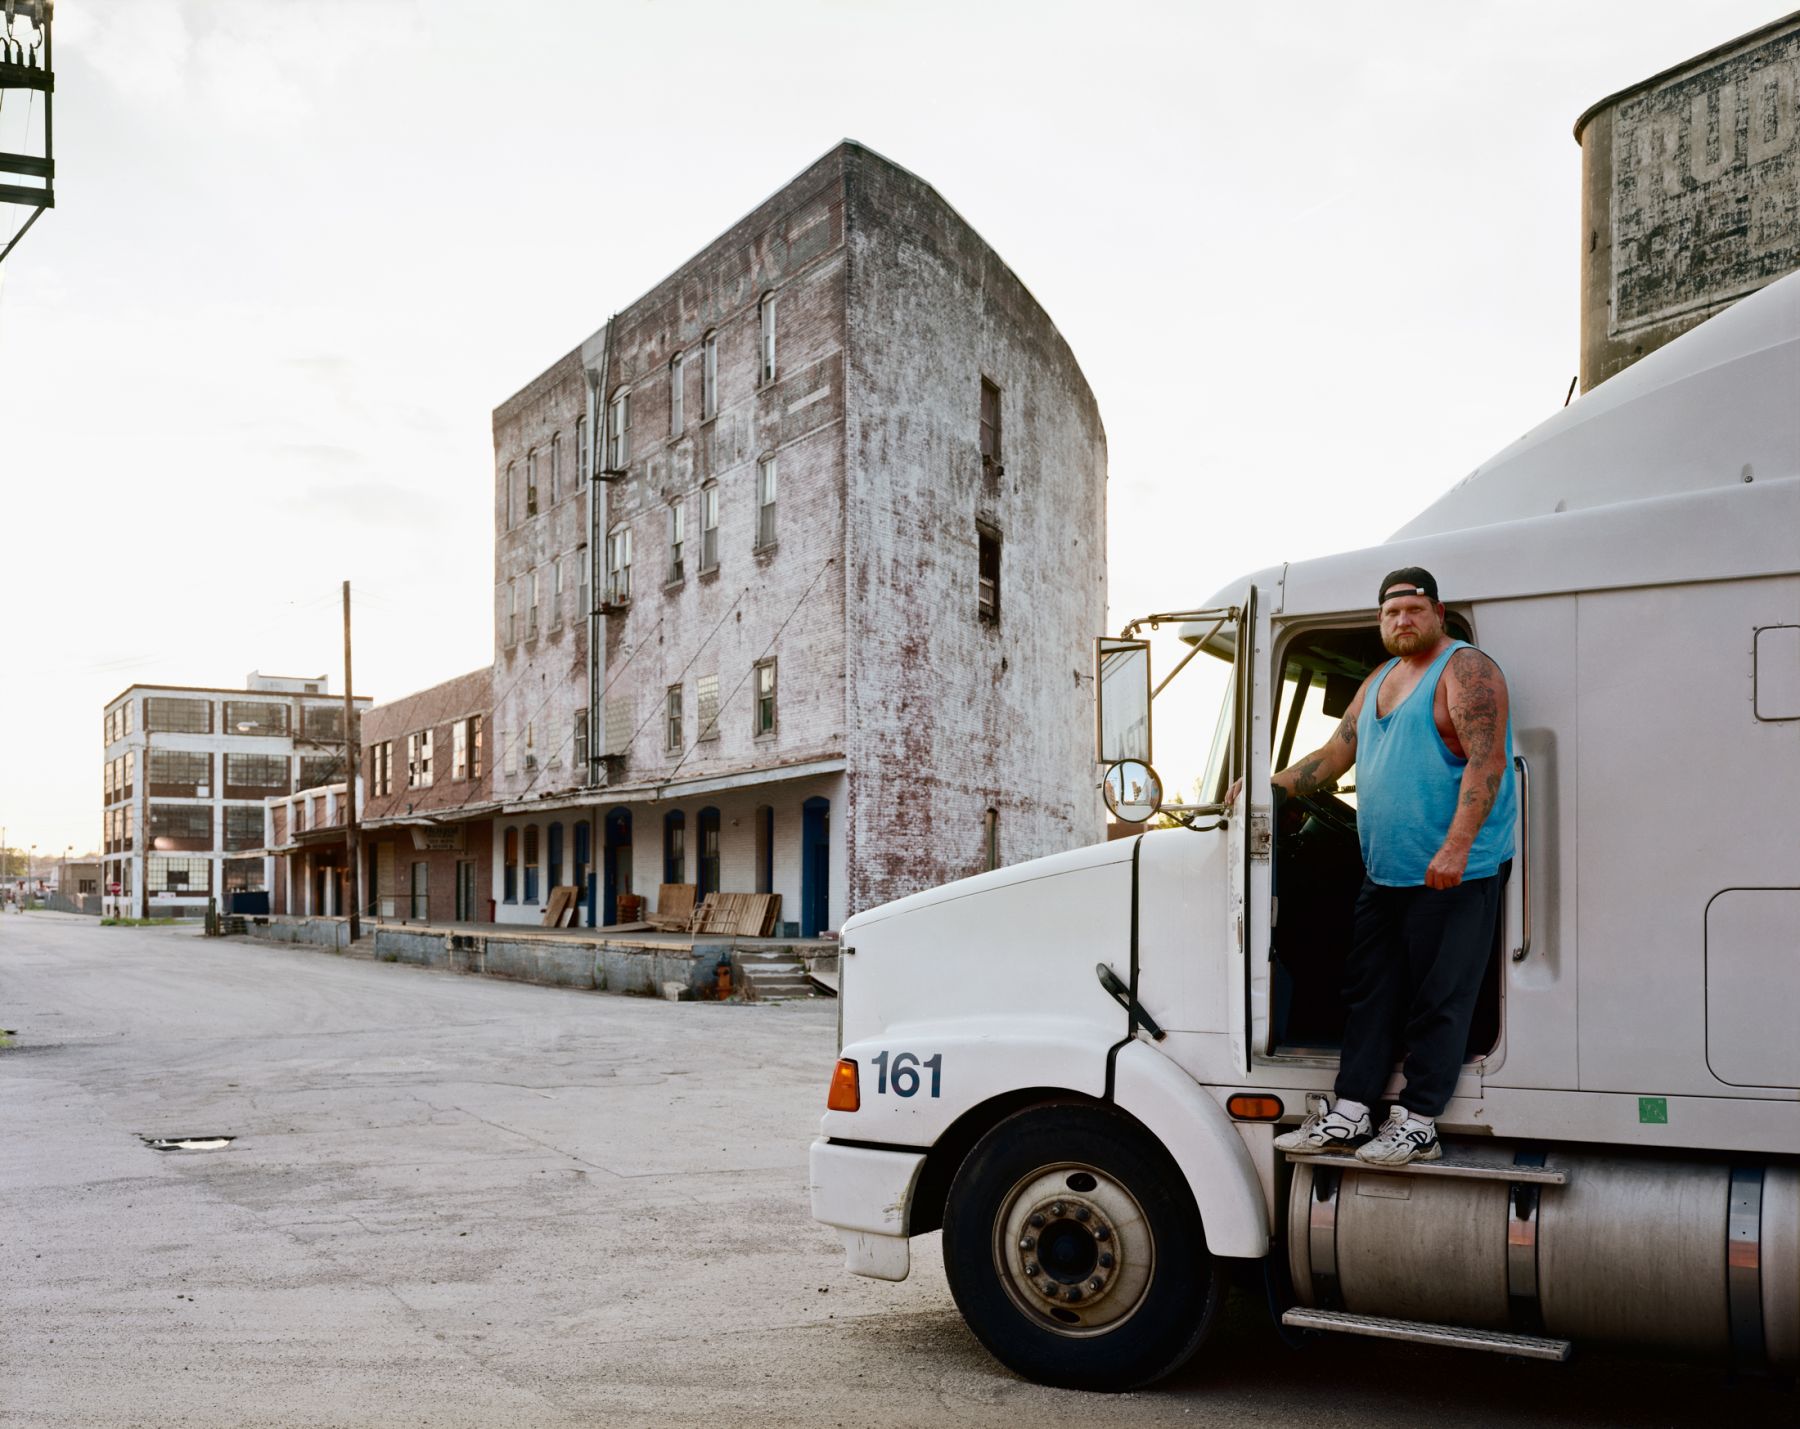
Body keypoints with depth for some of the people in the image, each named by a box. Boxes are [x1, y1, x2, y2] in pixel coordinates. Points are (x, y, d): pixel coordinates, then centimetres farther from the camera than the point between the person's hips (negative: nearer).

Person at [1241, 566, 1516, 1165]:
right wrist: (1270, 787, 9)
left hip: (1454, 874, -8)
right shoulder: (1379, 682, 18)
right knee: (1369, 990, 9)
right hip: (1383, 874, 9)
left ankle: (1417, 1122, 6)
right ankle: (1348, 1111, 14)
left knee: (1437, 999, -1)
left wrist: (1455, 846, -26)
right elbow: (1334, 755, 22)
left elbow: (1487, 761, -18)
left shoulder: (1466, 669, -8)